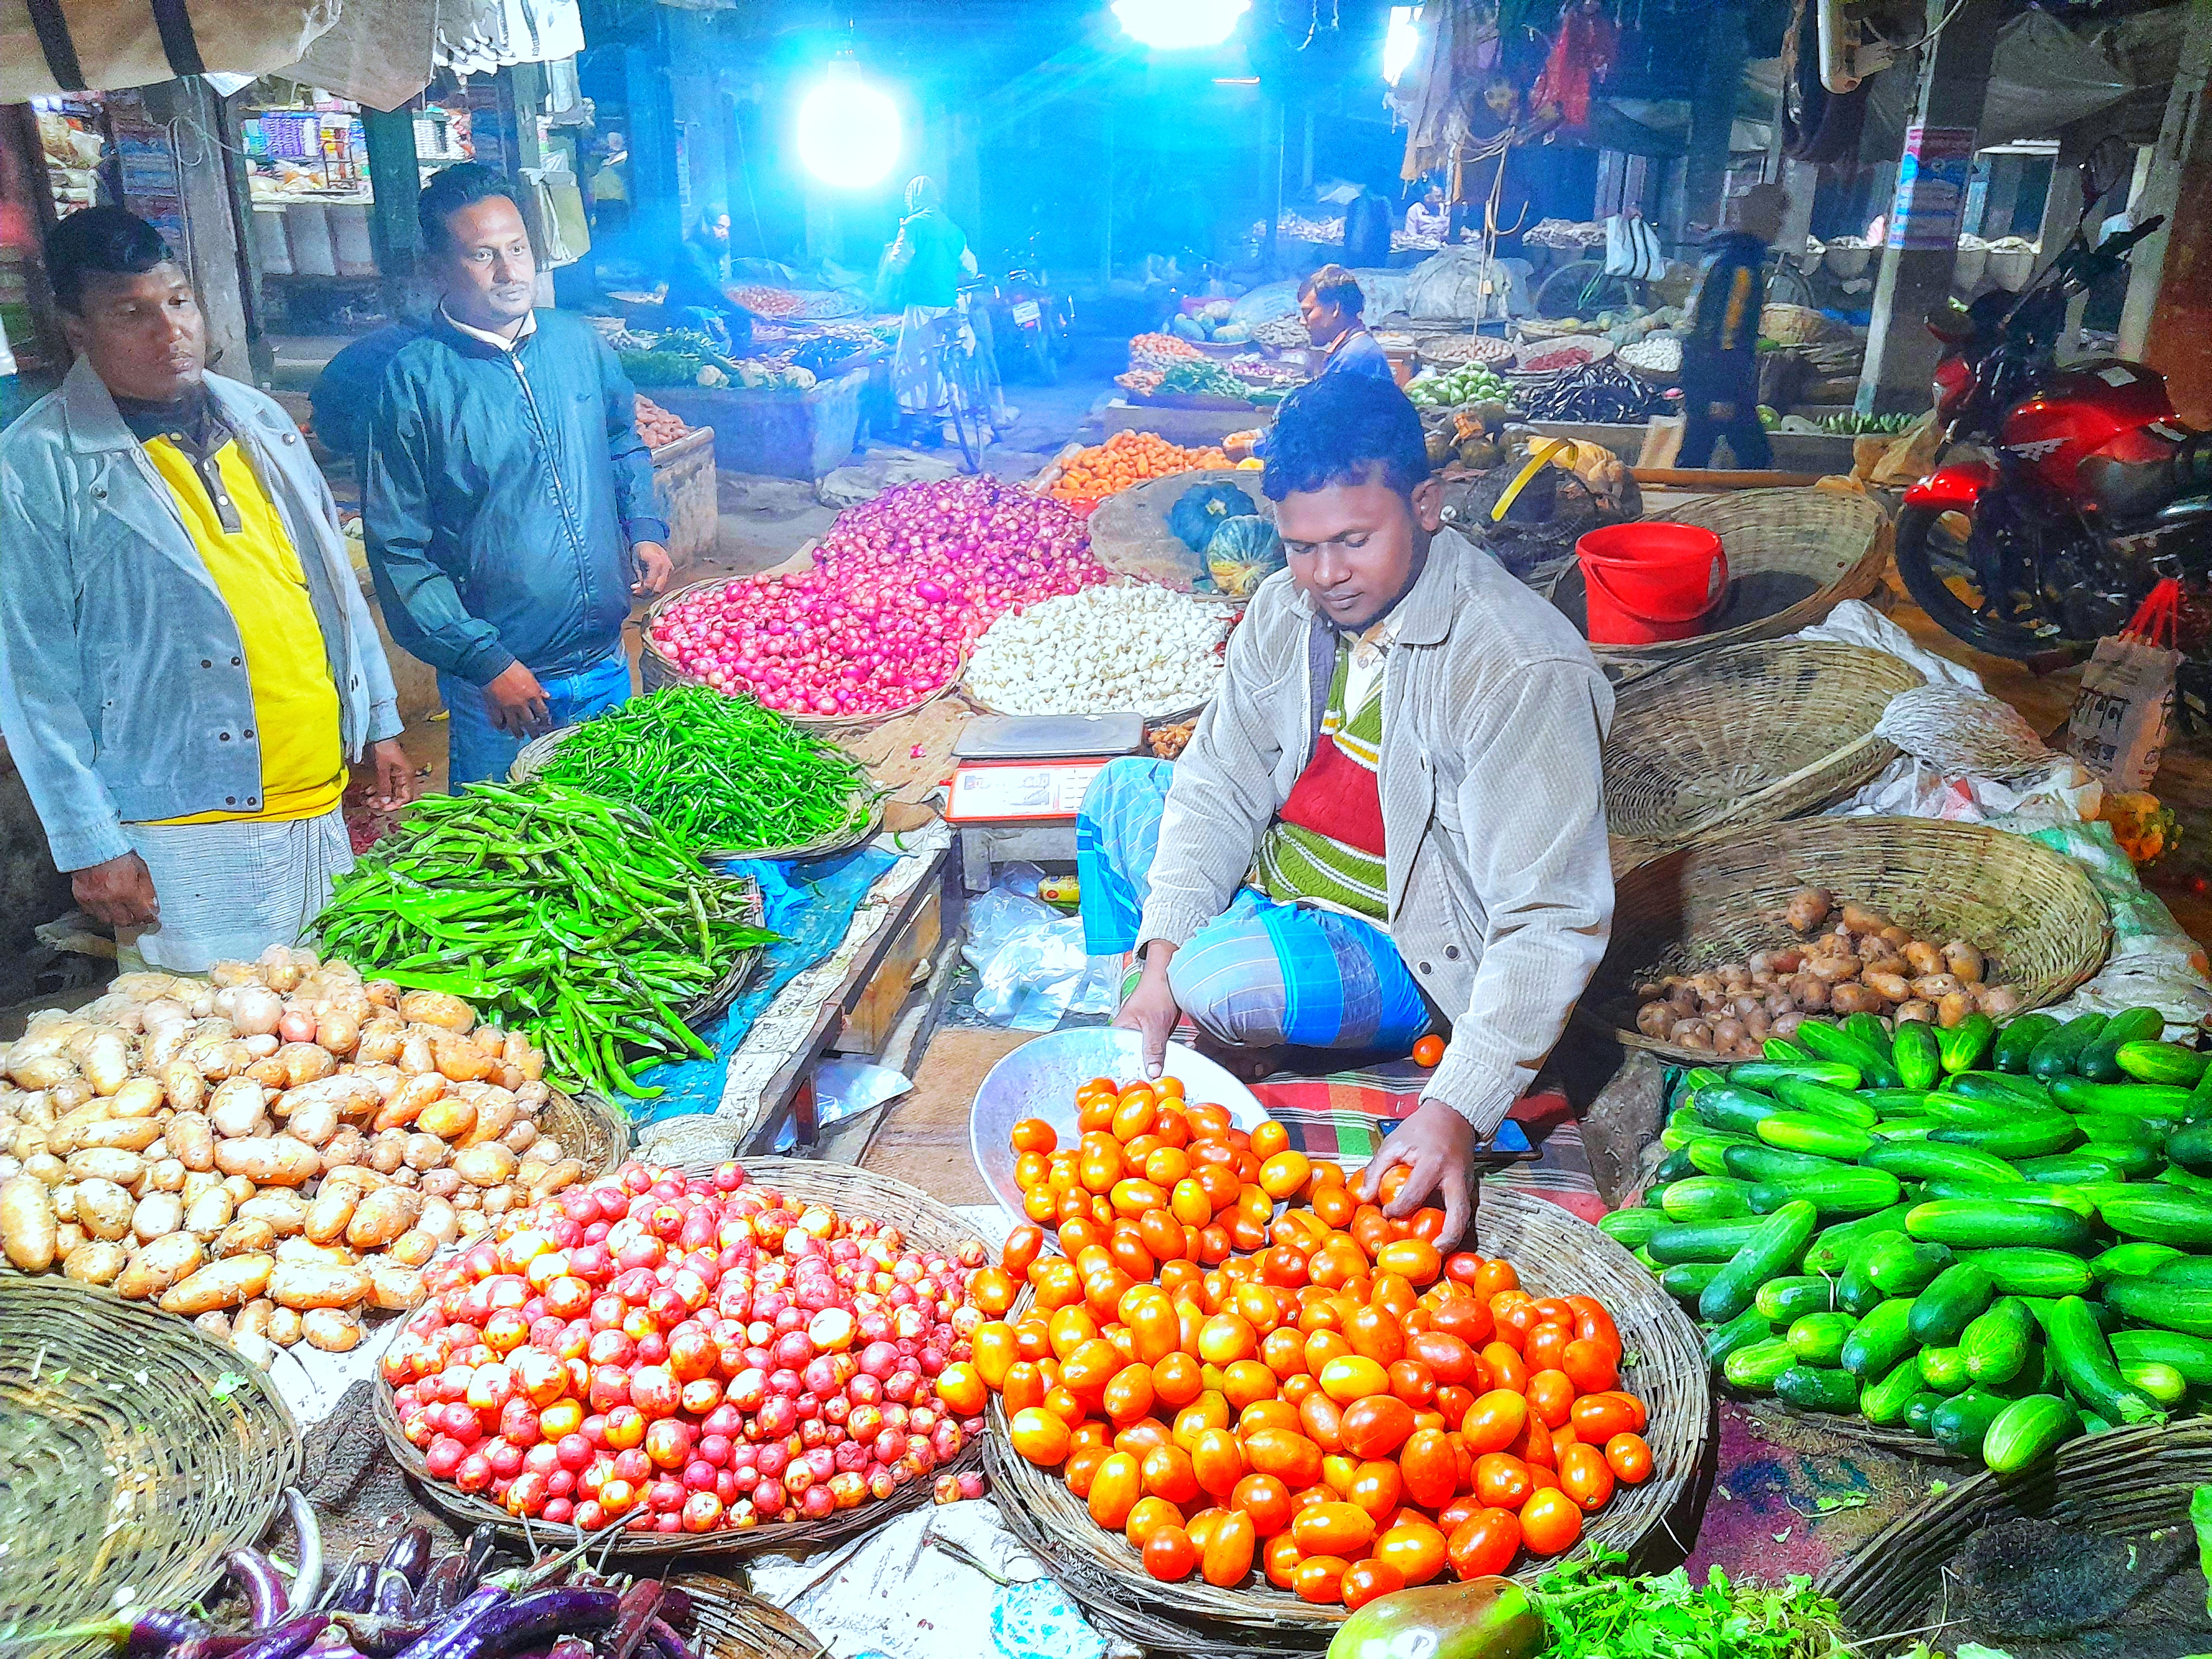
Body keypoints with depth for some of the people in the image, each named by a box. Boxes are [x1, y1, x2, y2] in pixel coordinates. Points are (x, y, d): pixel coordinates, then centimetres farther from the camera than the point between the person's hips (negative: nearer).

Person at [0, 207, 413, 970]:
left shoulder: (260, 420, 9)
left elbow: (336, 583, 16)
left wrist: (380, 723, 15)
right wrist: (90, 845, -9)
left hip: (329, 803, 5)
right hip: (189, 837, -5)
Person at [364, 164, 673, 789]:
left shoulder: (578, 342, 3)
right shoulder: (415, 378, -12)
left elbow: (625, 443, 22)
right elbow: (399, 550, -12)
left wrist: (645, 527, 3)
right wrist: (486, 664, -16)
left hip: (608, 663, 5)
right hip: (498, 684, -4)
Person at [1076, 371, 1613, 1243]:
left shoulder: (1526, 671, -27)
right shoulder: (1287, 608, -5)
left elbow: (1551, 921, -29)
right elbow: (1221, 781, -1)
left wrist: (1456, 1113, -39)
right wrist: (1158, 959, -14)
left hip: (1409, 950, -7)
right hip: (1280, 887, 8)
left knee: (1219, 978, -34)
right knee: (1118, 791, 11)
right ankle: (1129, 1051, 26)